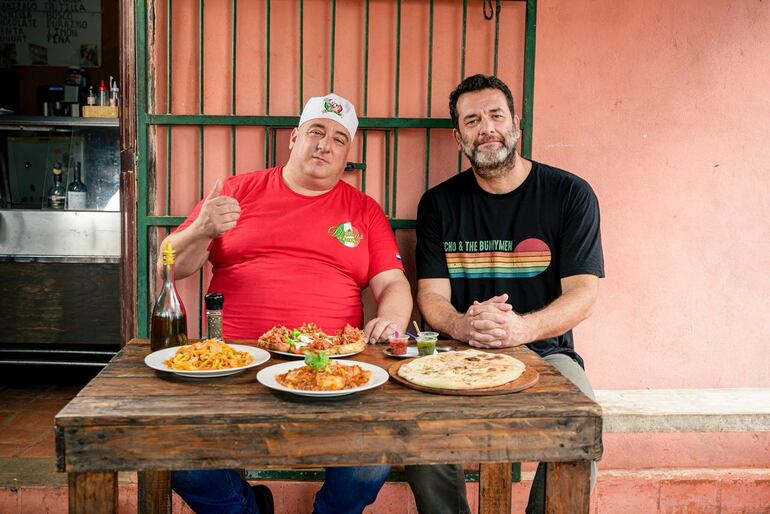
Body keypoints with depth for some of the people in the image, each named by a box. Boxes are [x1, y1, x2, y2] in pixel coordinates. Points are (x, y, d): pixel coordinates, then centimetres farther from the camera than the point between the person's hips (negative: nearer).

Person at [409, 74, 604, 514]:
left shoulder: (570, 194, 1)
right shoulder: (439, 203, 7)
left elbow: (583, 293, -6)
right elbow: (432, 296, 2)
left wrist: (522, 328, -26)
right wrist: (462, 325, -22)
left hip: (544, 351, -1)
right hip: (460, 355, 1)